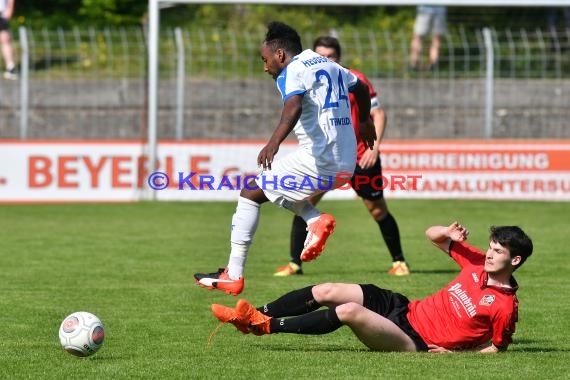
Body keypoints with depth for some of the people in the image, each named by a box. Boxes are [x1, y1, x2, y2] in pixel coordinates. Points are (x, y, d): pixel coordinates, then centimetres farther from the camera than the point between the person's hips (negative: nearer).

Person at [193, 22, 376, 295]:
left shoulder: (291, 73, -8)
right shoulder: (329, 65, 17)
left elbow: (294, 107, -29)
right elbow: (361, 88, 33)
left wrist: (274, 142, -44)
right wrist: (365, 122, 52)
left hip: (317, 162, -9)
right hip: (346, 164, 9)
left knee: (250, 193, 2)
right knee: (276, 182, 28)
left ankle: (233, 275, -2)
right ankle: (316, 220, 2)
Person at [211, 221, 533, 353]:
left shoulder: (505, 305, -14)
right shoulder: (478, 264, 5)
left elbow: (498, 346, -4)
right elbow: (432, 235, 15)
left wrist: (456, 352, -14)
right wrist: (450, 233, -7)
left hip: (416, 343, -8)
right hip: (405, 309, 8)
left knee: (349, 311, -28)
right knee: (326, 291, -5)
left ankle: (267, 325, -20)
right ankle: (254, 315, 1)